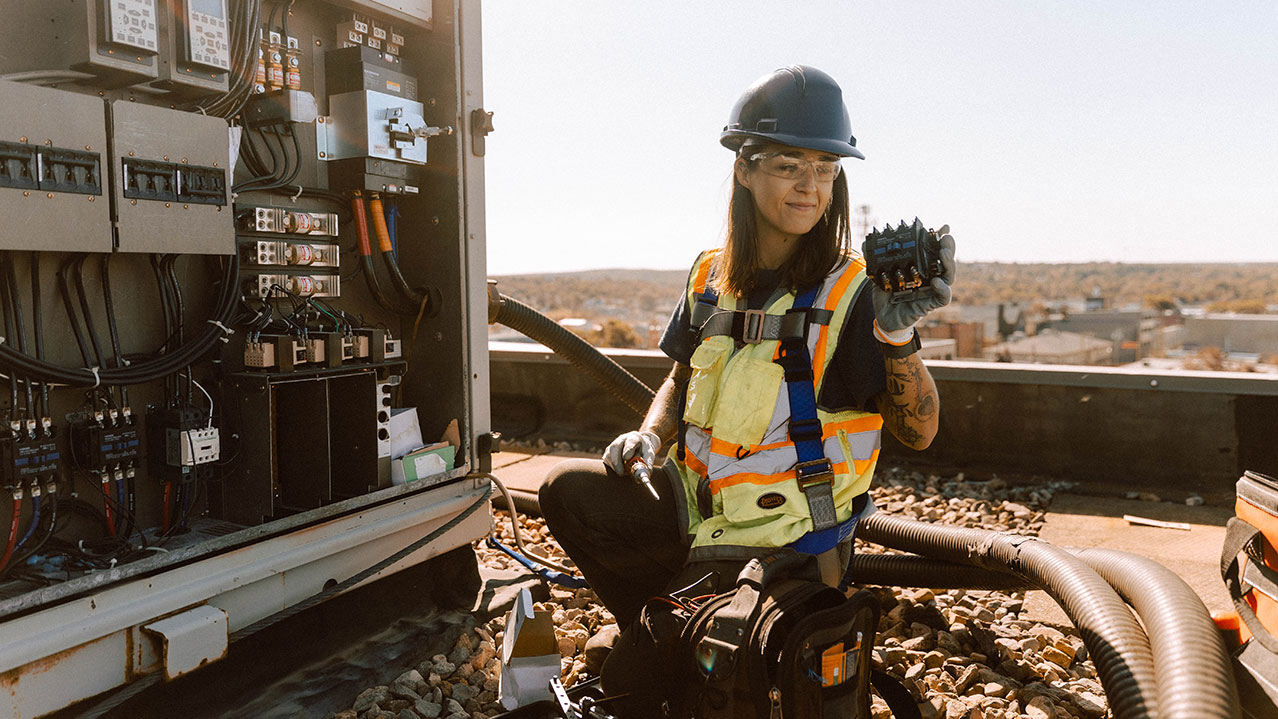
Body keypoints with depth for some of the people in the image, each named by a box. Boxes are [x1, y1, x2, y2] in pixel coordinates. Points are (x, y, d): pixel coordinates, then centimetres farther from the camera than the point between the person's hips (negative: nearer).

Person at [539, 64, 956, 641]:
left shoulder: (849, 295, -16)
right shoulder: (711, 275, 0)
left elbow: (919, 432, -19)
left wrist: (897, 334, -34)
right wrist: (650, 436, -4)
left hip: (786, 549, -5)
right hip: (700, 505, 6)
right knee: (567, 490, 3)